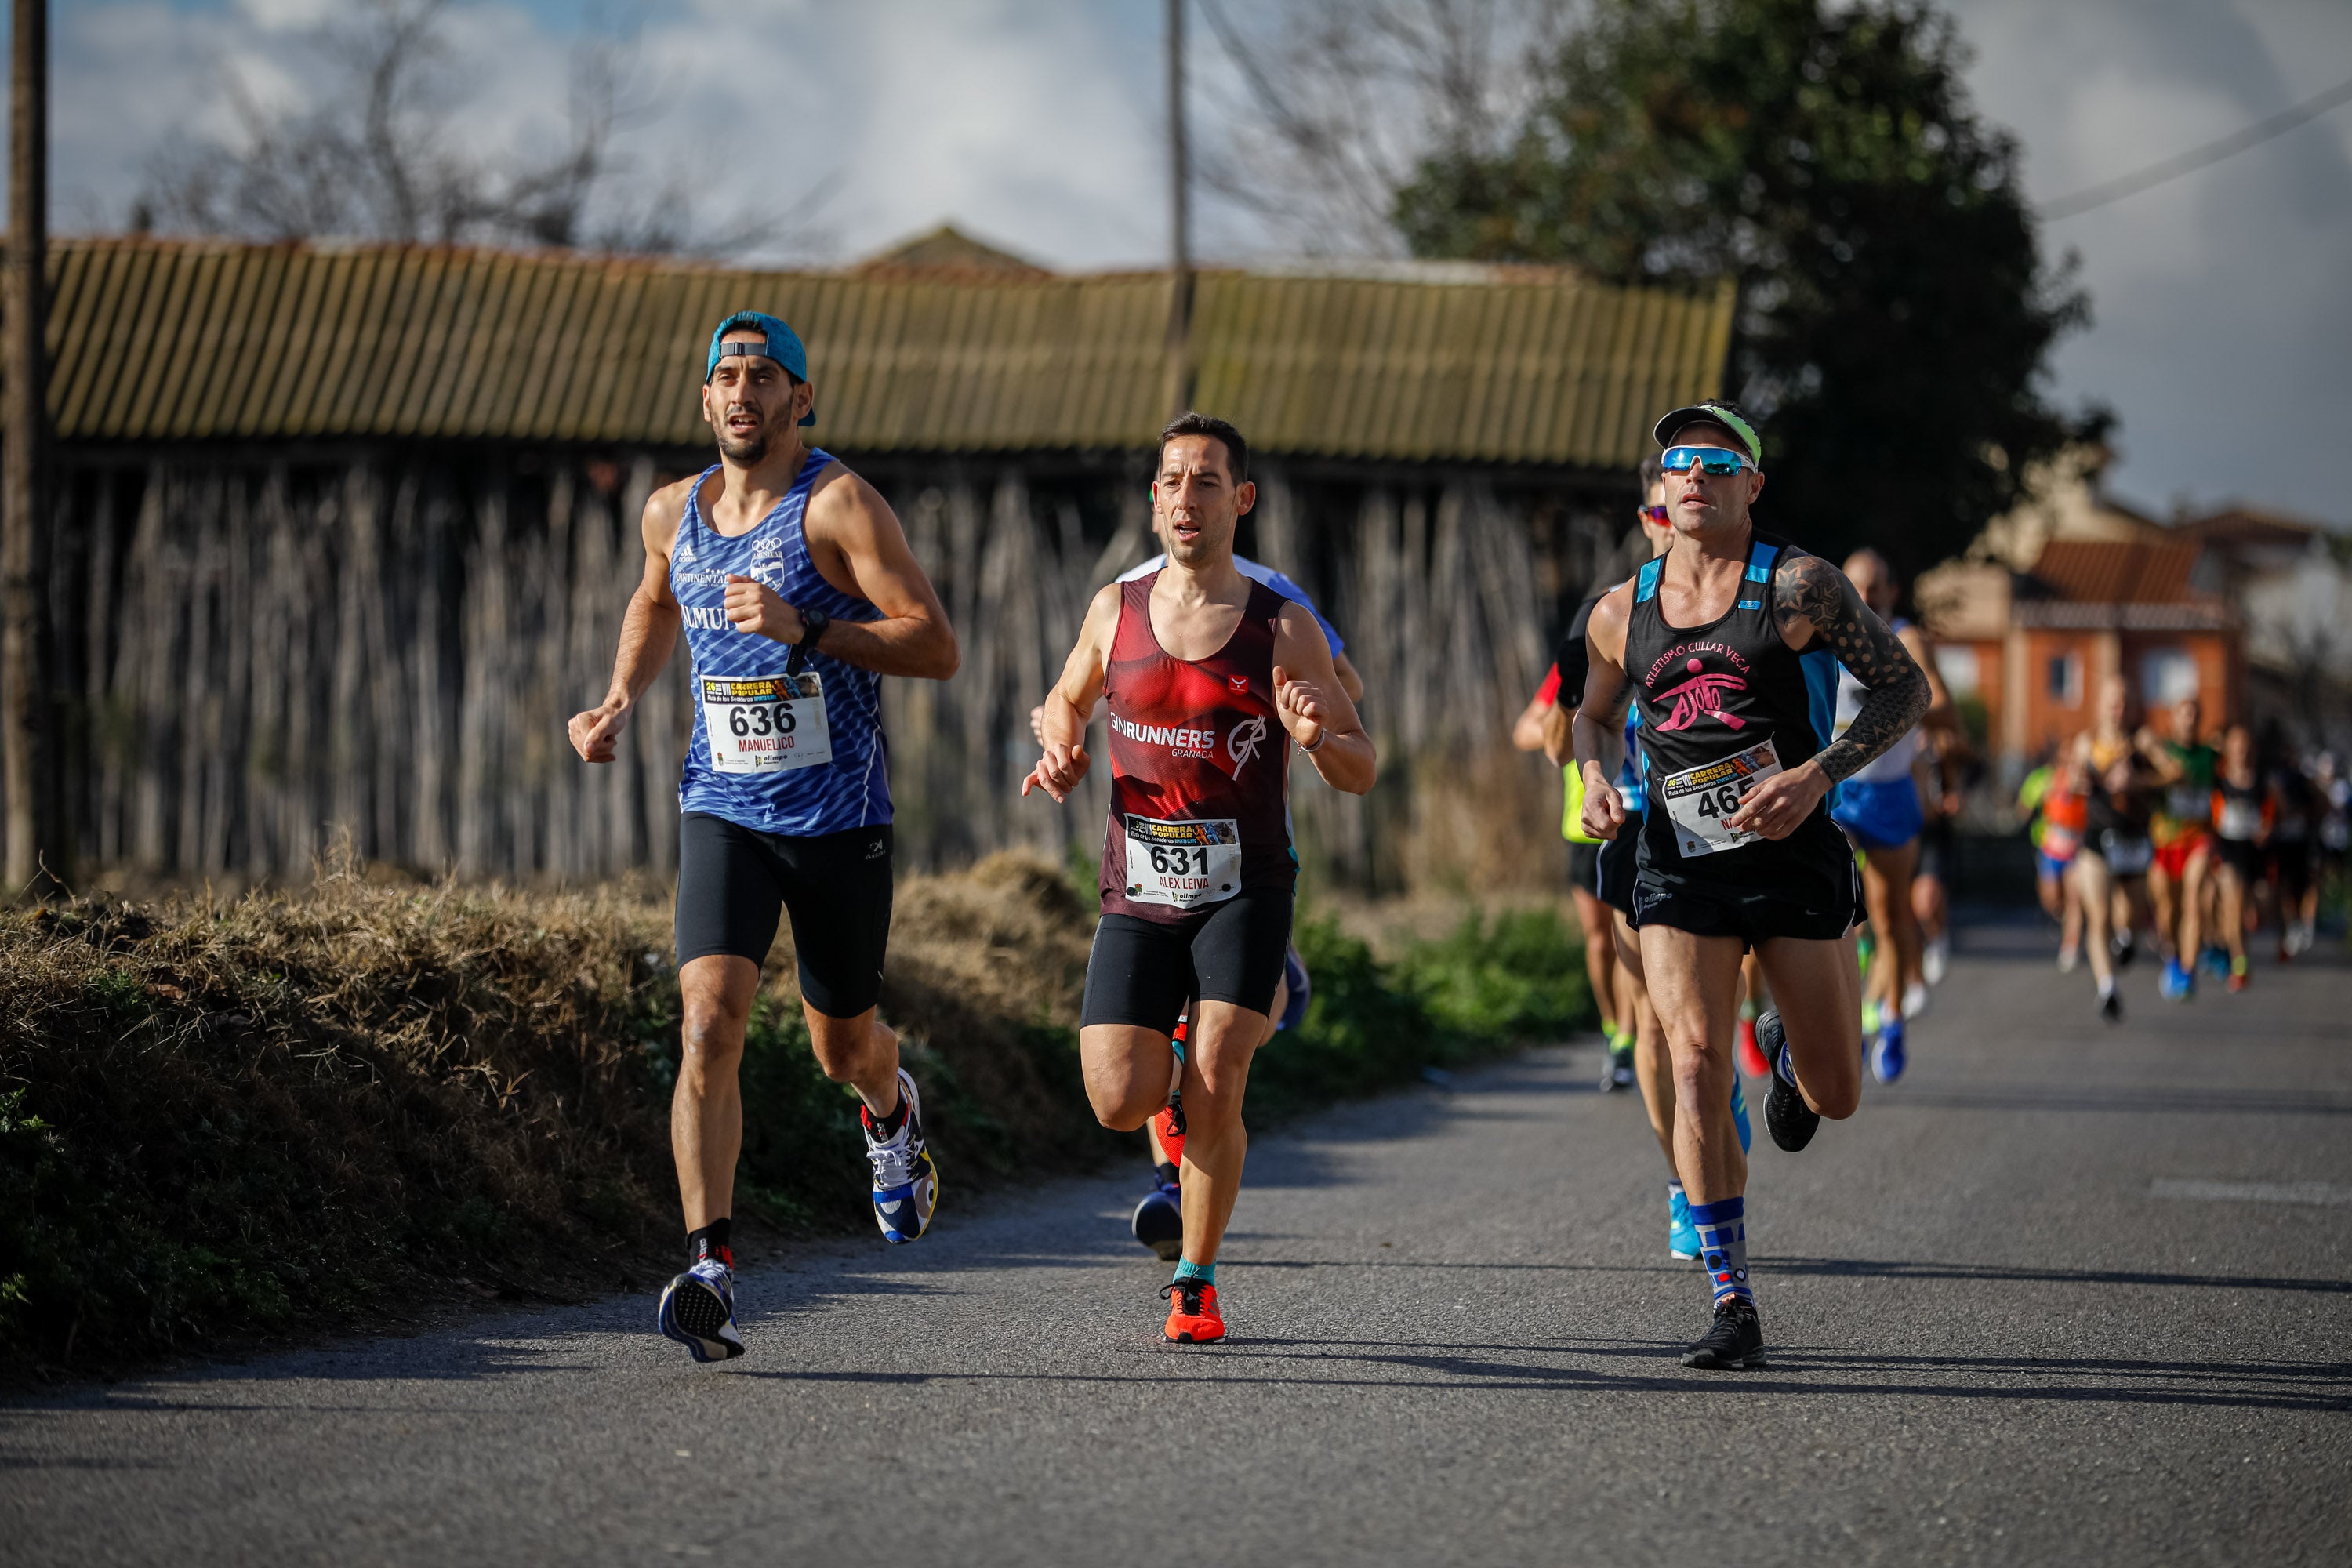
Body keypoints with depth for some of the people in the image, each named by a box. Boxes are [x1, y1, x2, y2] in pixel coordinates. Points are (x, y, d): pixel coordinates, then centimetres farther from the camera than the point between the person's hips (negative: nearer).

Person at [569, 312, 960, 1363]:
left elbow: (936, 648, -16)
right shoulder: (673, 513, 5)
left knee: (842, 1048, 13)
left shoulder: (838, 504, -11)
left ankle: (890, 1115, 52)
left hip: (840, 817, -3)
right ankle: (711, 1270, -22)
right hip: (722, 809, 3)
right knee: (708, 1027, -18)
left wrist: (806, 628, -27)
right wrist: (620, 703, 13)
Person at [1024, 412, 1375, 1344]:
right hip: (1139, 895, 2)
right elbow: (1068, 696, 25)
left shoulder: (1282, 628, -3)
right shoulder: (1116, 611, 4)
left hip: (1244, 891, -2)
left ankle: (1197, 1282, 5)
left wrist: (1317, 738, -21)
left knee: (1213, 1093, -17)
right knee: (1120, 1105, -8)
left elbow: (1362, 772, 1)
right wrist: (1060, 749, 3)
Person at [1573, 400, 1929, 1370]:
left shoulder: (1798, 585, -4)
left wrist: (1818, 775, -16)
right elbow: (1595, 714, 25)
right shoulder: (1621, 613, 8)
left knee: (1835, 1097, 4)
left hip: (1793, 856, -1)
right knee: (1696, 1064, -16)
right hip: (1678, 864, 2)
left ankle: (1787, 1048, 45)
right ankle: (1732, 1307, -12)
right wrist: (1594, 778, 3)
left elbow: (1903, 688, -3)